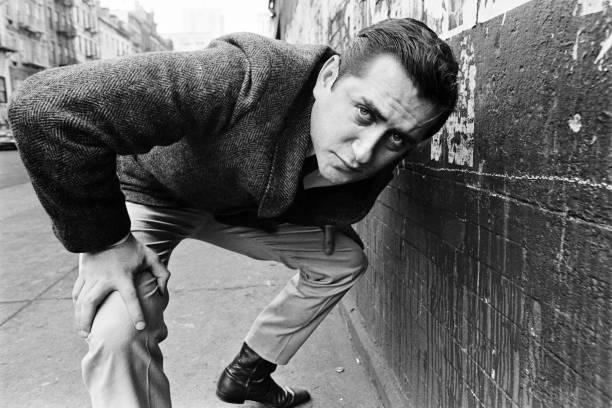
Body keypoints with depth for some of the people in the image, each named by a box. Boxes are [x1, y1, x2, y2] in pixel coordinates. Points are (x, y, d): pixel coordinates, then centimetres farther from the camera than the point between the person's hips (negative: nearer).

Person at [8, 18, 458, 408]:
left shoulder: (374, 166, -20)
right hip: (144, 194, -5)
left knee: (344, 258, 5)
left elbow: (348, 206, 5)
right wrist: (102, 241, -36)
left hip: (243, 207, 6)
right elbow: (46, 105, -43)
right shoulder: (246, 79, -43)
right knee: (122, 329, -31)